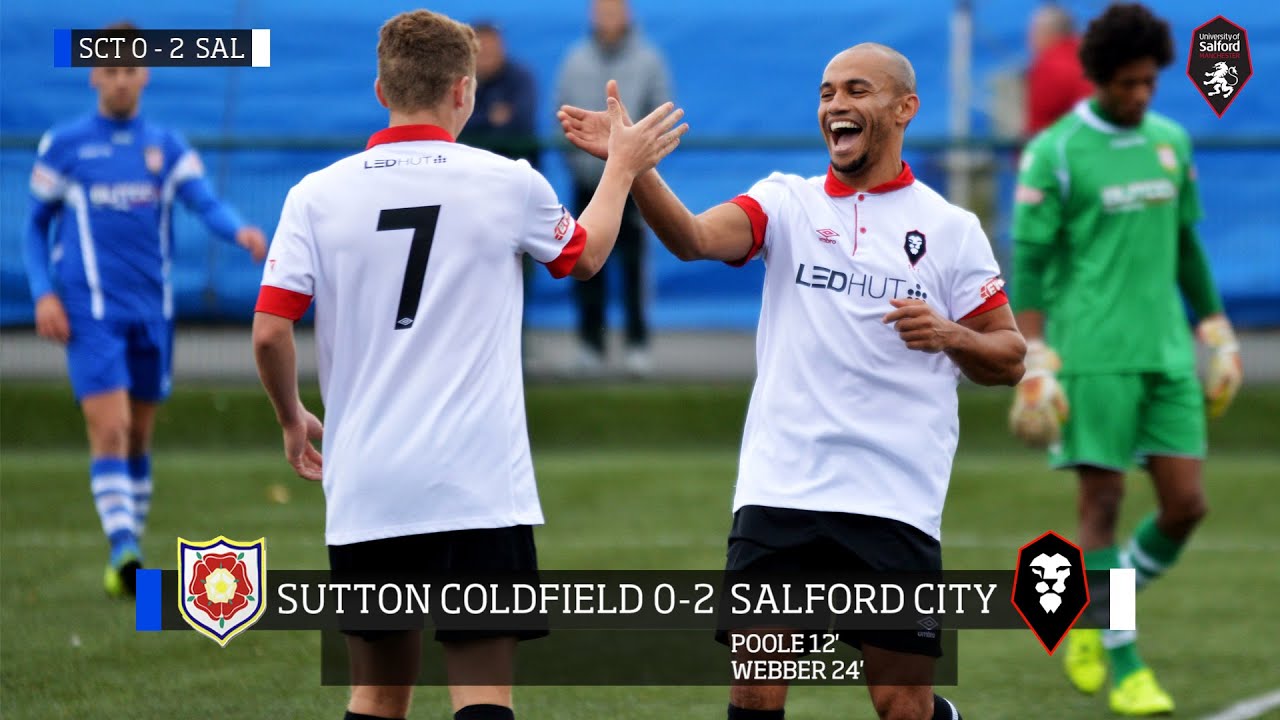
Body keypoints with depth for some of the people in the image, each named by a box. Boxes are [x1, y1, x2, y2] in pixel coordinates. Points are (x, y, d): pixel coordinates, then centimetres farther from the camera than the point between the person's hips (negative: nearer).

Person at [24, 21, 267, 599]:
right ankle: (122, 555, -22)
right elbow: (36, 225, 9)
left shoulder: (166, 147, 9)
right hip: (90, 311, -3)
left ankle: (129, 559, 19)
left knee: (138, 439, 10)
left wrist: (240, 231, -26)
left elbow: (205, 202, -5)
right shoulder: (63, 146, 3)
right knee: (109, 428, -17)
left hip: (151, 311, 3)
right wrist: (44, 294, -4)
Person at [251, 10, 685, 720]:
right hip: (479, 488, -2)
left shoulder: (315, 196, 1)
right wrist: (622, 166, 37)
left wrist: (292, 419, 17)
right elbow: (585, 255, 21)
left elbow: (270, 332, -2)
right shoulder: (506, 184, 0)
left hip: (364, 493, 3)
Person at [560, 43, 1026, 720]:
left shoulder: (952, 230, 5)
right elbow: (695, 237, -13)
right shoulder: (788, 203, 6)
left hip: (893, 504, -1)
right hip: (778, 488, 1)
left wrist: (950, 335, -13)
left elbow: (1008, 359, 8)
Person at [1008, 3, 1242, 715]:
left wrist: (1219, 335, 20)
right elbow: (1030, 262, -6)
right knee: (1103, 503, -4)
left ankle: (1094, 617, 22)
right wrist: (1035, 364, -13)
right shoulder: (1054, 153, -6)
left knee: (1187, 504, 0)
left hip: (1166, 353, 5)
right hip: (1093, 355, -5)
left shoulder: (1171, 142, 11)